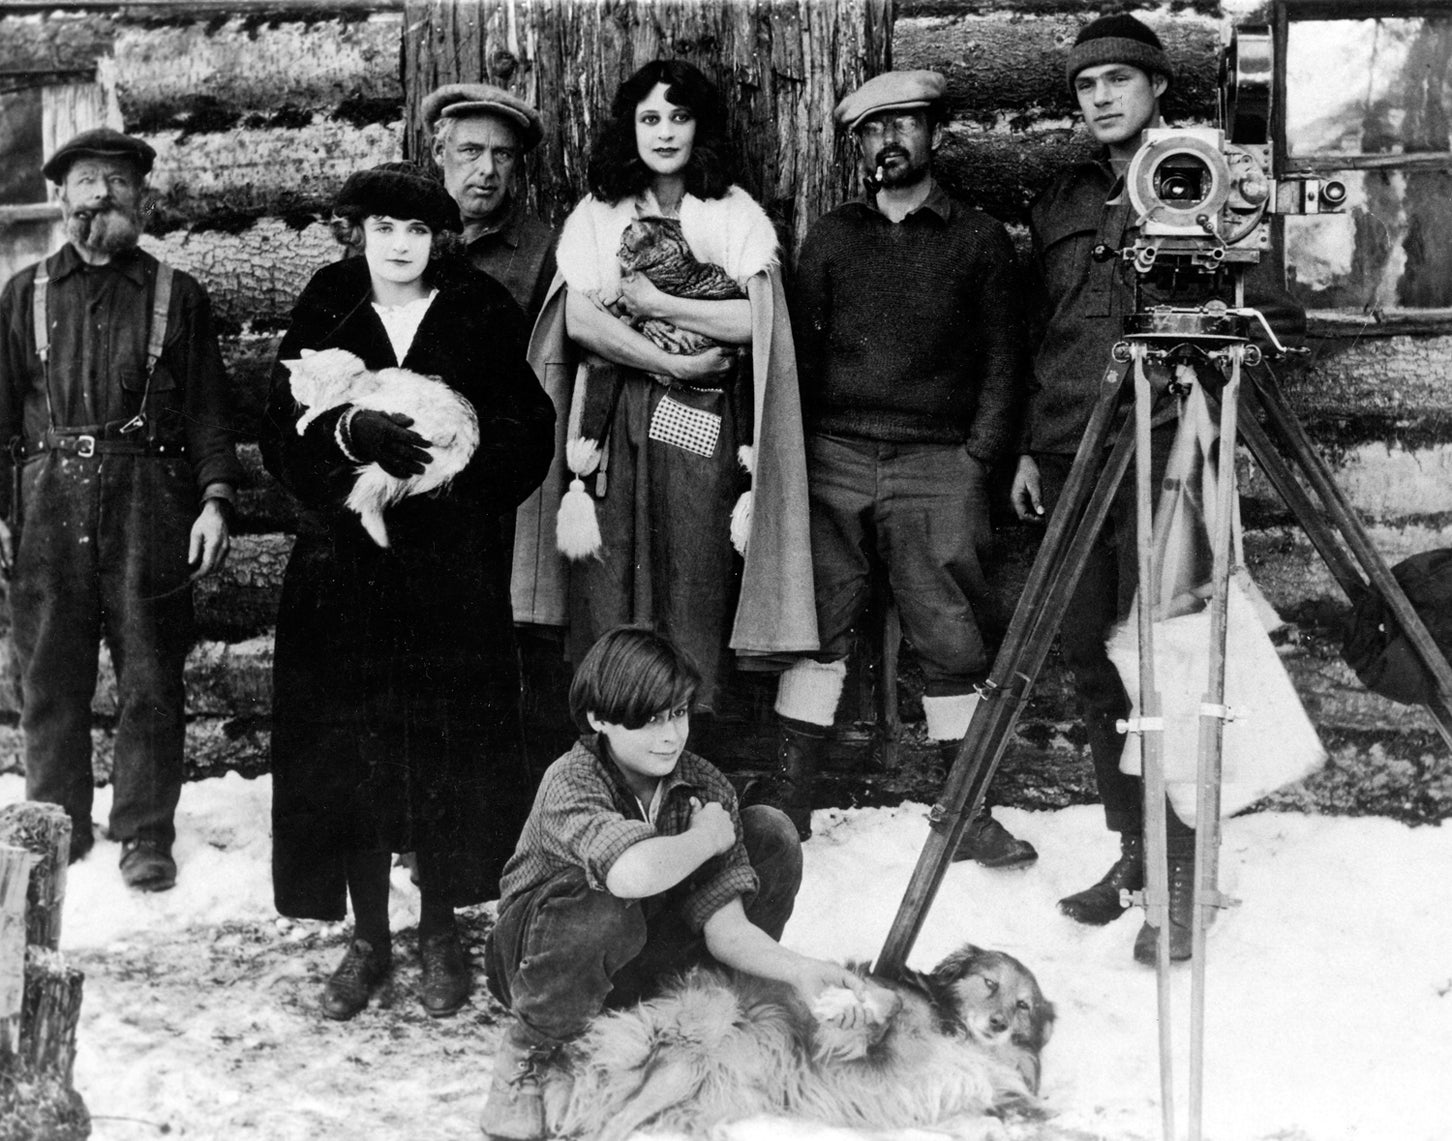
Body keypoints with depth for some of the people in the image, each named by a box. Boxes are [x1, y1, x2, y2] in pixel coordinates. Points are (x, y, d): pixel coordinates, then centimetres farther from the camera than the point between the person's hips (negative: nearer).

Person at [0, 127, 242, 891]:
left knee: (151, 679, 0)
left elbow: (208, 408, 6)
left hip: (151, 507, -1)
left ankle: (145, 835, 10)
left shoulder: (177, 296, 10)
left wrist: (216, 499, -6)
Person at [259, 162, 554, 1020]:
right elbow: (283, 434, -3)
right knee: (348, 747, 1)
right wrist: (352, 432, -21)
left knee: (451, 745, 1)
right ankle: (369, 937, 16)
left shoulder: (482, 317, 5)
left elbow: (528, 434, 0)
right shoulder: (323, 318, 7)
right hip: (345, 564, 1)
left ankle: (442, 932, 18)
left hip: (455, 566, -1)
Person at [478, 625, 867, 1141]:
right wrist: (706, 838, -28)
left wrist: (797, 969, -34)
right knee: (603, 909, -41)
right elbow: (634, 874, -48)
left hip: (641, 962, 5)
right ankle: (527, 1052, -13)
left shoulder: (705, 786, -10)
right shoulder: (570, 783, -27)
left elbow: (724, 924, -16)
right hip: (541, 957, -5)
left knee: (770, 833, -8)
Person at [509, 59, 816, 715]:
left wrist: (655, 304, -5)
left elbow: (755, 320, -3)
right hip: (610, 418, 1)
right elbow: (578, 321, -1)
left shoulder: (735, 215, 9)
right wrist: (671, 364, -8)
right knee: (604, 585, -4)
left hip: (704, 422, 0)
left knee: (696, 580, -5)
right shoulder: (596, 214, 11)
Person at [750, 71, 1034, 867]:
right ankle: (789, 795, 7)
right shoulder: (831, 237, 14)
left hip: (935, 465, -1)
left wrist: (979, 456, -4)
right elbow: (797, 348, 13)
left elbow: (1001, 359, 7)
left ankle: (968, 811, 5)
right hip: (833, 458, 2)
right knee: (818, 626, 0)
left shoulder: (978, 240, 9)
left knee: (950, 637, -3)